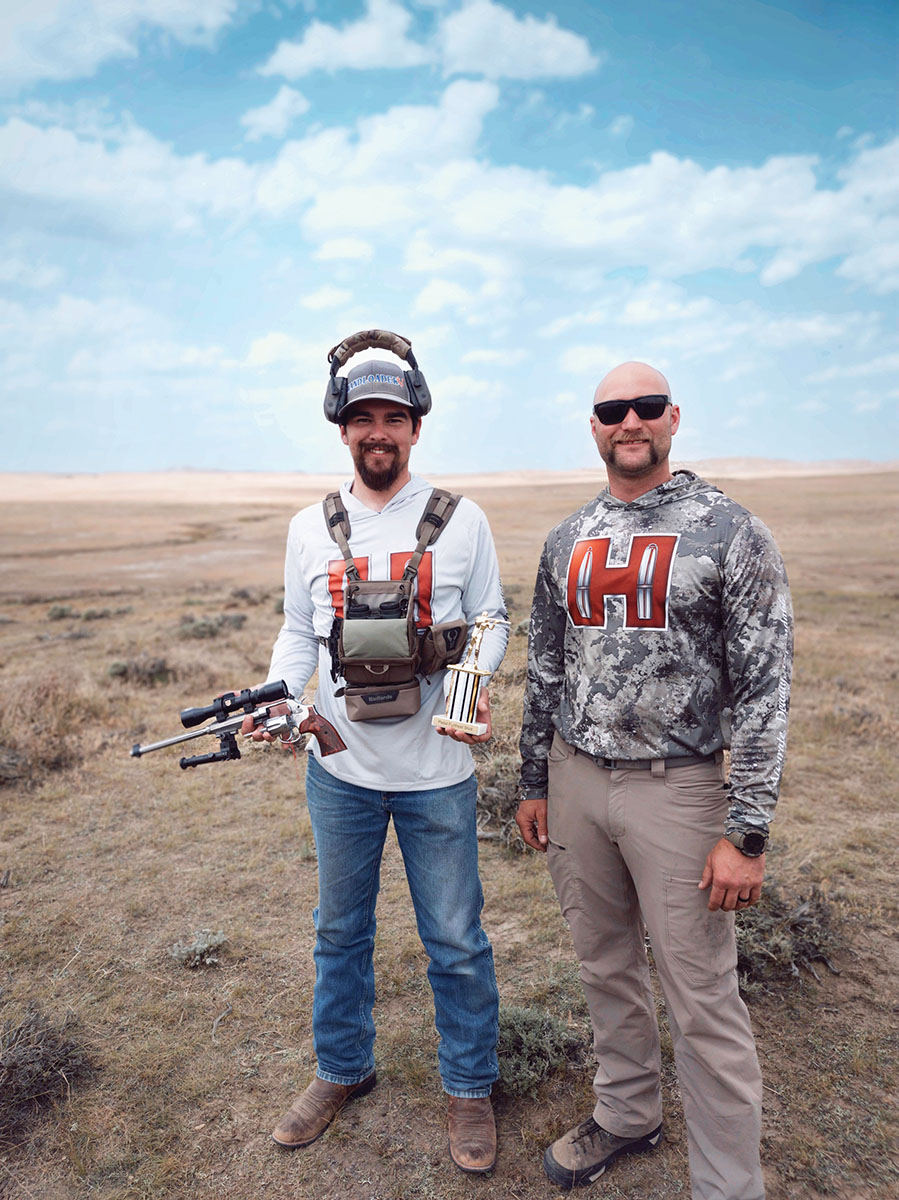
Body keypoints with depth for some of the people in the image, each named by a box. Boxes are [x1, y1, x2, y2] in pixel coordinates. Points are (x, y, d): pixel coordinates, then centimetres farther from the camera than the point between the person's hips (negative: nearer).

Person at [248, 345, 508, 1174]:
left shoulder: (460, 520, -3)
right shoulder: (311, 528, 3)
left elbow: (491, 621, 2)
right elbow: (300, 632, 8)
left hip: (437, 772, -2)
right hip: (340, 770, 3)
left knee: (455, 940, 11)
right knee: (340, 929, 20)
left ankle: (470, 1088, 34)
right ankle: (343, 1071, 43)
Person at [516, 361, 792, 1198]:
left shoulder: (731, 532, -8)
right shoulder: (566, 541, 8)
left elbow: (763, 687, -11)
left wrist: (747, 831, -14)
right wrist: (534, 784, 14)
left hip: (675, 787, -5)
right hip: (574, 781, 5)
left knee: (702, 998, 4)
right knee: (605, 966, 19)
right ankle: (626, 1115, 42)